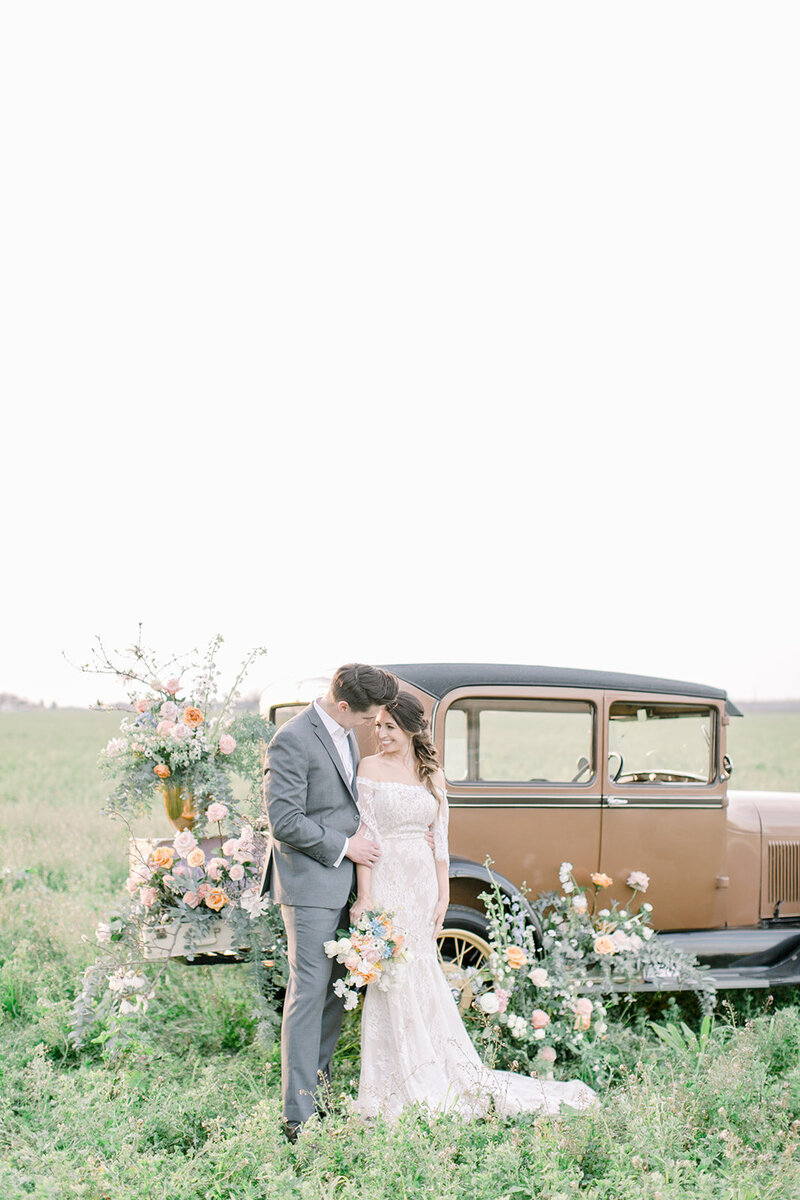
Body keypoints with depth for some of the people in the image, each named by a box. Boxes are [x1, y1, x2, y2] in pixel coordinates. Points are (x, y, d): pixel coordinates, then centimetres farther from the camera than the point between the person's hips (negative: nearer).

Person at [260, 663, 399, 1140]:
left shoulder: (346, 732, 11)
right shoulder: (293, 740, -17)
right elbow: (284, 821, -19)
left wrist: (359, 836, 10)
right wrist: (344, 845, -13)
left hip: (344, 883, 8)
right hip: (310, 885, -8)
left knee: (336, 989, 14)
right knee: (309, 993, -7)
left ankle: (321, 1085, 27)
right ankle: (299, 1118, -3)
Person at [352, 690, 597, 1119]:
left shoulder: (433, 773, 9)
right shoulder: (371, 768, -2)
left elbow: (439, 840, 10)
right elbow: (365, 834, -8)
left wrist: (443, 895, 5)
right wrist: (365, 895, -13)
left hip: (423, 884, 3)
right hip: (386, 881, -3)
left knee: (420, 976, 8)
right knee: (394, 977, 0)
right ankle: (401, 1087, 12)